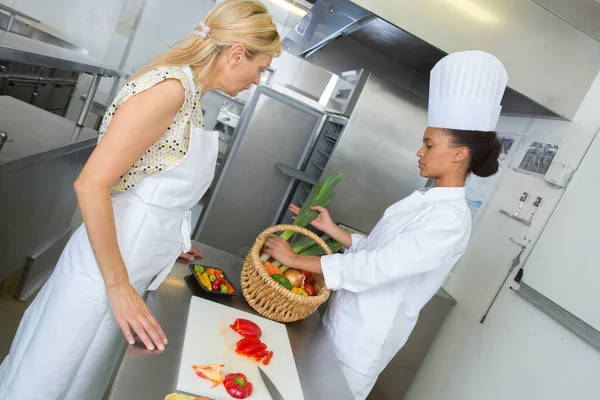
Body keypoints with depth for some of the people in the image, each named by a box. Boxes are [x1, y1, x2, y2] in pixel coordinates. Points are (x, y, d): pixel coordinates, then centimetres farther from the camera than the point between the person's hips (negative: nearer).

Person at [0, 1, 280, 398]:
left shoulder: (191, 99, 5)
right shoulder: (170, 86, -22)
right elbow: (91, 184, -26)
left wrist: (169, 243, 17)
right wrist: (117, 286, -22)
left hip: (129, 267, 8)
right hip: (105, 269, -8)